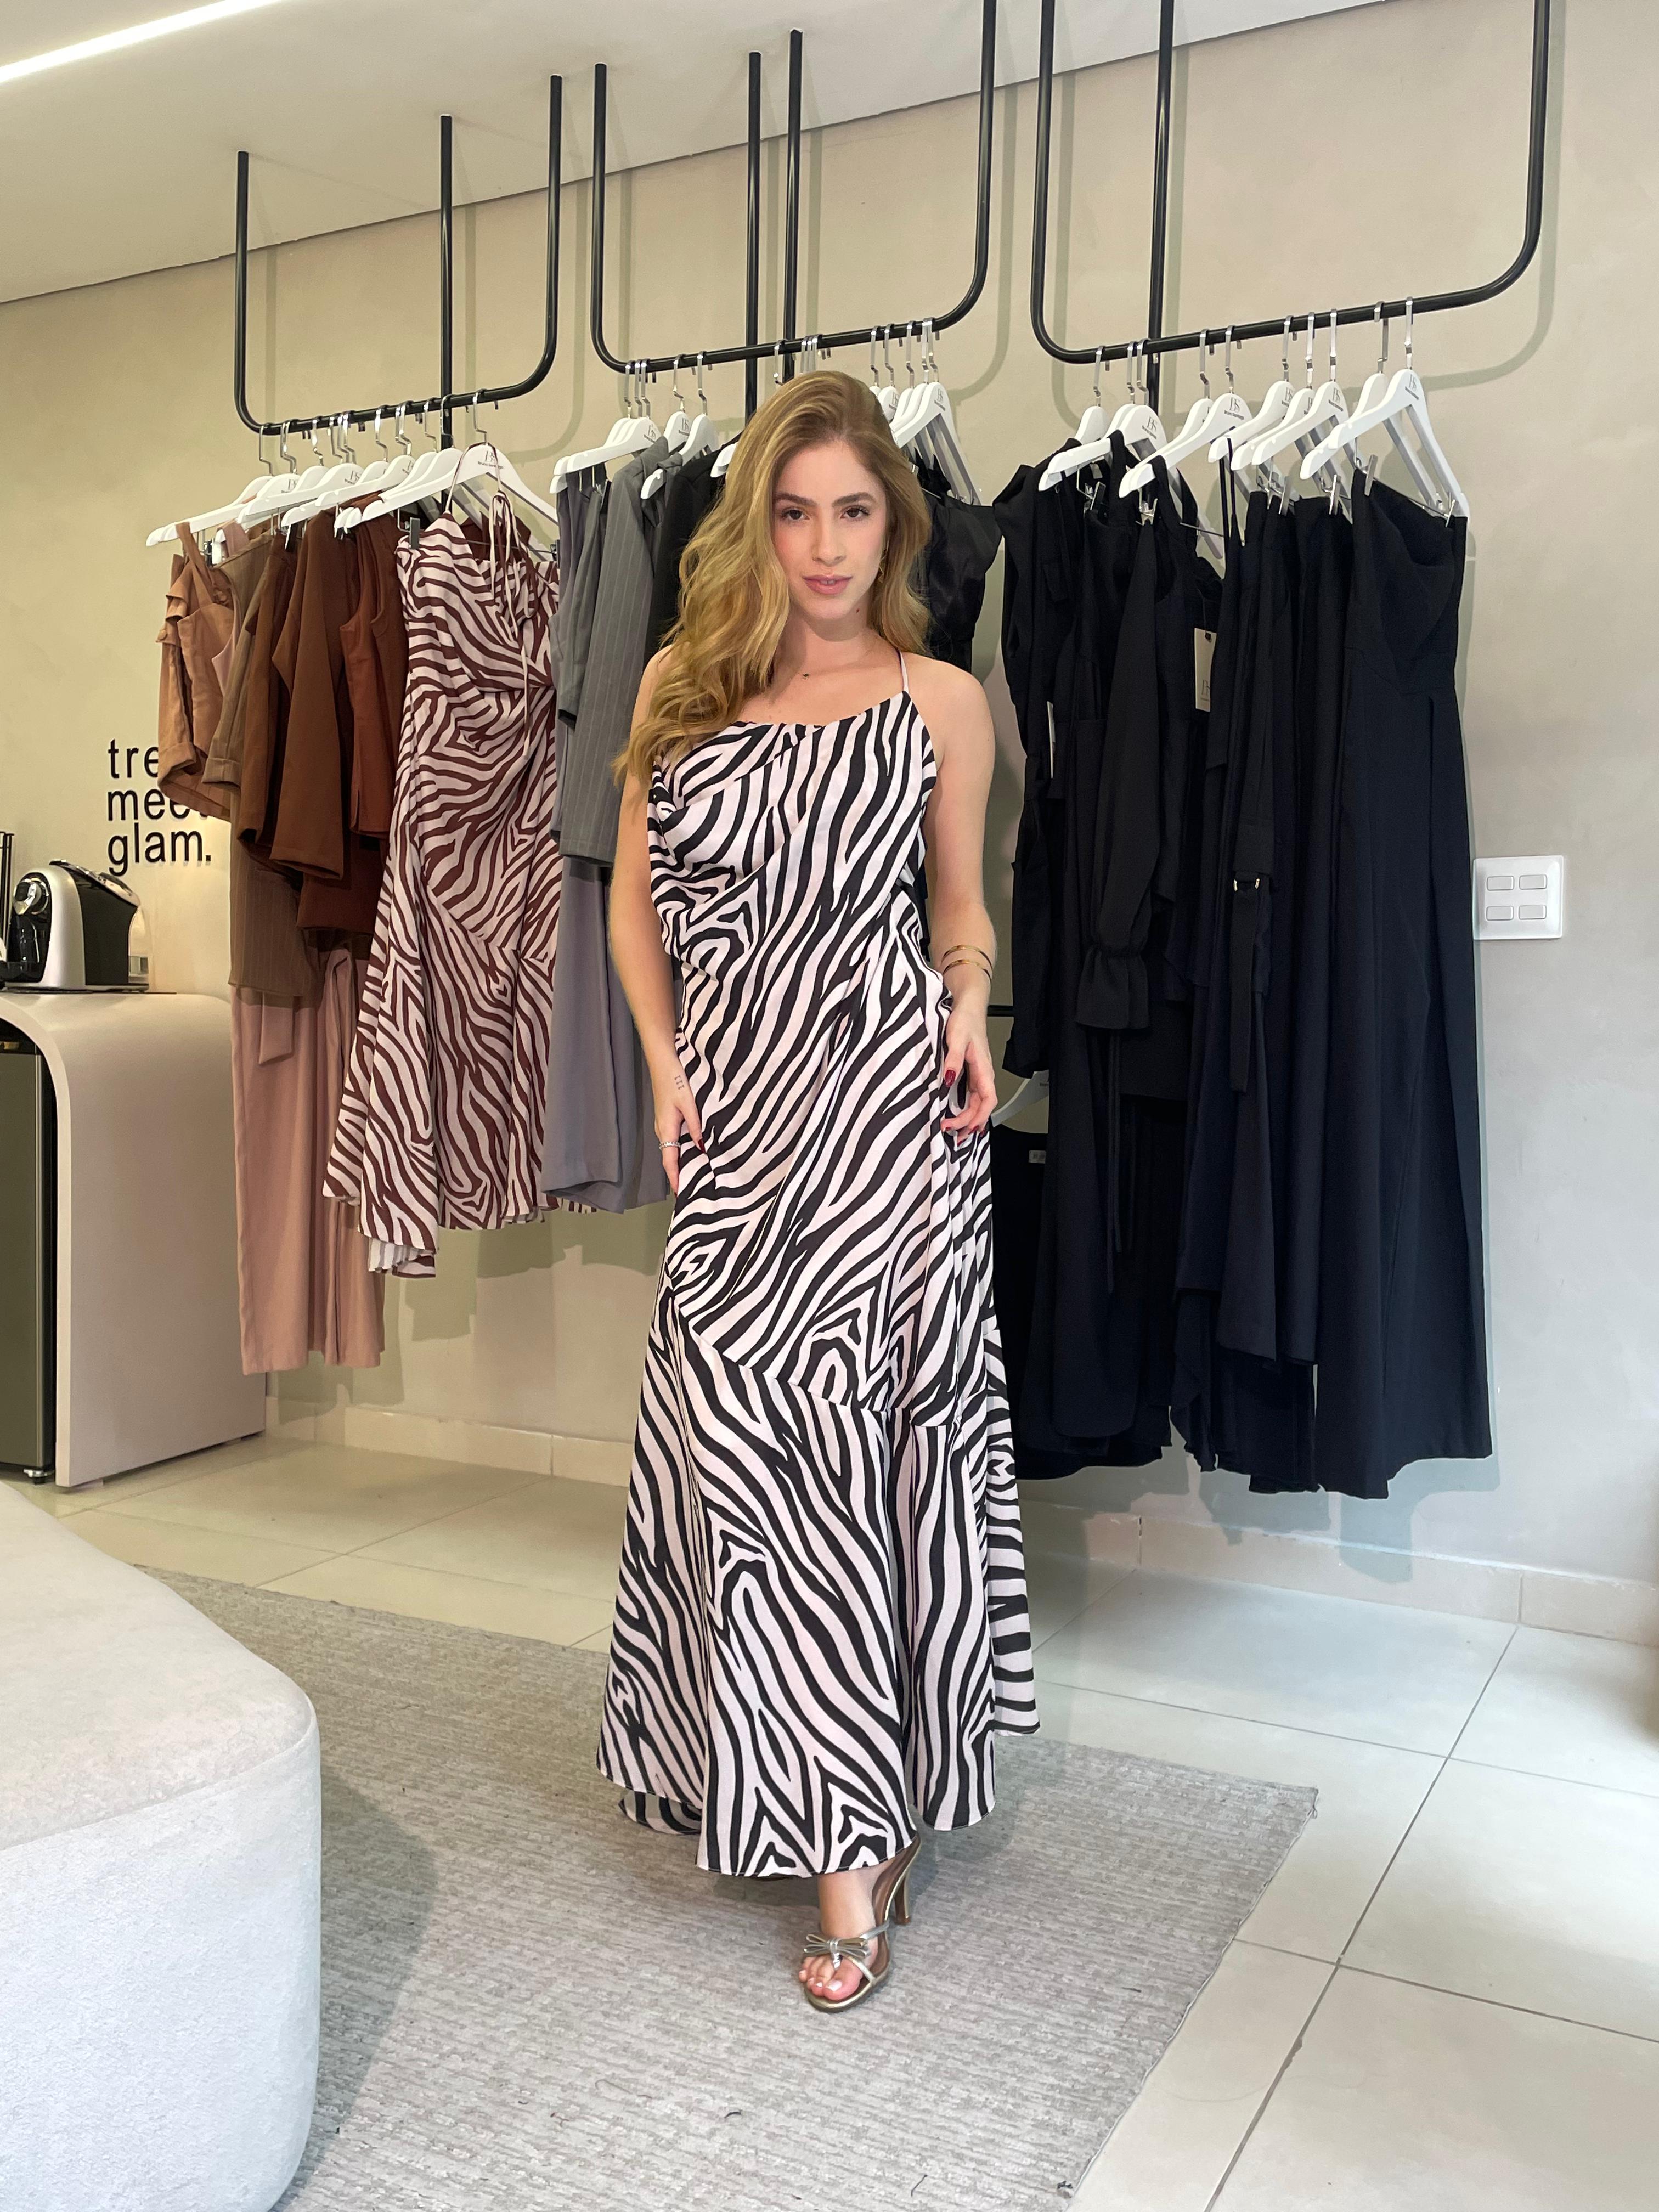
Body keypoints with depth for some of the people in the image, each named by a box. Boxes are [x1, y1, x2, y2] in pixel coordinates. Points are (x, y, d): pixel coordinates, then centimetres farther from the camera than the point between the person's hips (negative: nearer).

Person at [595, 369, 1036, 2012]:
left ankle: (851, 1839, 4)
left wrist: (969, 1006, -6)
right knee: (742, 1431, 0)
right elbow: (637, 895, 14)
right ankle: (854, 1820, 17)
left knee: (803, 1427, -8)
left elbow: (962, 905, 14)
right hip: (739, 1105, 3)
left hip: (883, 1095, -3)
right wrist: (663, 1061, 2)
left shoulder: (941, 701, 6)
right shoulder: (684, 683, 12)